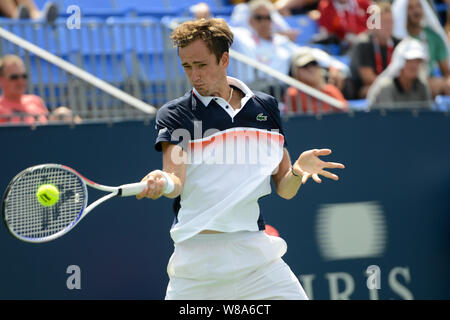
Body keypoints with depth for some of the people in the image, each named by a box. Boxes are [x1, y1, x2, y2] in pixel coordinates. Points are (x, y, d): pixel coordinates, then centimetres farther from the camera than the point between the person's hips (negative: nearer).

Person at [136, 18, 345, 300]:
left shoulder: (266, 107, 10)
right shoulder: (174, 115, 1)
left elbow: (284, 189, 11)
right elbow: (176, 183, -13)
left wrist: (298, 171, -10)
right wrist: (163, 183, -35)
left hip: (257, 254, 2)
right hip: (197, 256, -2)